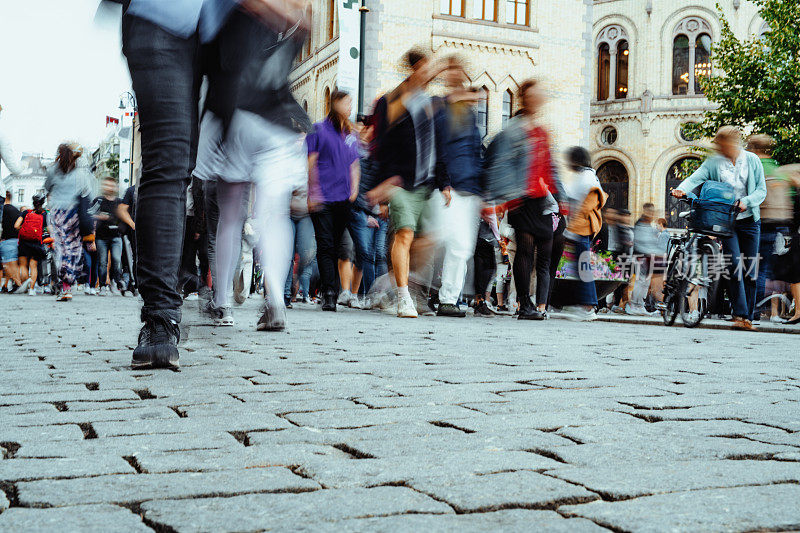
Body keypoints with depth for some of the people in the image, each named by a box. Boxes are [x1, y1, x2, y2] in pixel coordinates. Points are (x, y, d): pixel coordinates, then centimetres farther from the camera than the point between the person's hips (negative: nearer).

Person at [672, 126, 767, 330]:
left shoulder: (752, 160, 6)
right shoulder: (714, 162, 4)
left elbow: (761, 190, 4)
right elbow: (696, 177, -11)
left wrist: (746, 202, -15)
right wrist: (682, 189, -31)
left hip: (749, 220, 1)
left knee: (750, 269, 1)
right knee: (735, 265, -14)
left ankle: (748, 317, 9)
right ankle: (739, 314, -13)